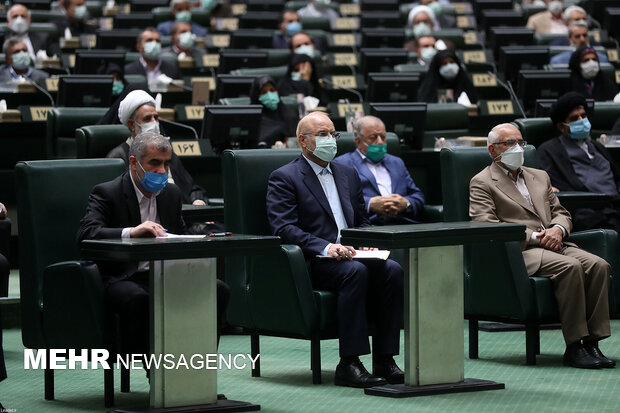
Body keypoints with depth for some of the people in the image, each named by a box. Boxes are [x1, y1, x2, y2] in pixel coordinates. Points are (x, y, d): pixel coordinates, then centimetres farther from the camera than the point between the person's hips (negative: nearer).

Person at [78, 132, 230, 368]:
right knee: (137, 299, -40)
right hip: (123, 279, -5)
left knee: (218, 290, -18)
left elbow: (181, 236, 21)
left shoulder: (171, 193, 14)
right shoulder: (106, 193, -5)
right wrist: (131, 232, -36)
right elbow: (86, 233, -21)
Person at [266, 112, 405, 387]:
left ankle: (384, 361, -23)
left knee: (392, 270, -23)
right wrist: (325, 247, -24)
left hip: (350, 255, 6)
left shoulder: (348, 175, 23)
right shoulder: (284, 178, 1)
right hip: (311, 263, -6)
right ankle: (348, 365, -34)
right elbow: (283, 229, -11)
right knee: (355, 271, -35)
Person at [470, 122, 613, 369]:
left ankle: (592, 343, -23)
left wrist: (557, 229, -2)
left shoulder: (540, 177, 28)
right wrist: (534, 237, -14)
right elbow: (486, 226, -7)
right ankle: (573, 347, -30)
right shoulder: (481, 184, 7)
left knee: (598, 265, -22)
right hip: (519, 251, -6)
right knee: (570, 266, -33)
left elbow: (561, 213, 25)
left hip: (553, 244, 6)